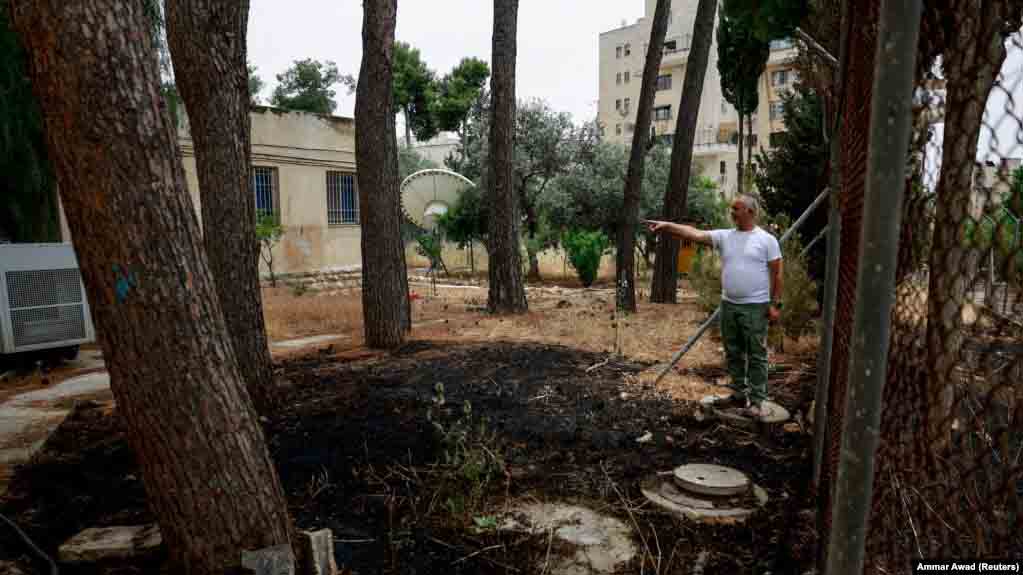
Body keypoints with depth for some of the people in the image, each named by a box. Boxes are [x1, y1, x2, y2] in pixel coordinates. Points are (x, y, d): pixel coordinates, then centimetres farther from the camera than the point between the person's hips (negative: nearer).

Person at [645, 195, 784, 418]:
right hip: (729, 305, 5)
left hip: (755, 307, -5)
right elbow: (695, 233, -6)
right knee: (733, 354, 14)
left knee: (756, 355, 2)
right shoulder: (724, 236, 5)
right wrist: (667, 225, -19)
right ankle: (739, 395, 26)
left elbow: (776, 274, -5)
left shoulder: (767, 240, -6)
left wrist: (776, 304, -9)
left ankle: (756, 401, 10)